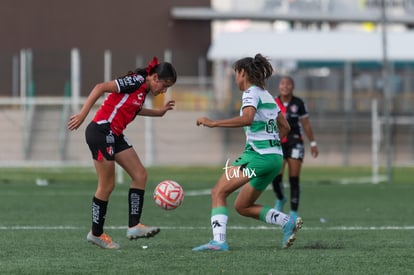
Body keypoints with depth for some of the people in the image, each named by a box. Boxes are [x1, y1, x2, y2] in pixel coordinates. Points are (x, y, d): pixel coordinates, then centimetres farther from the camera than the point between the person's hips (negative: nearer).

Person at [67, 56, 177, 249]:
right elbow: (101, 88, -22)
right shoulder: (136, 81, -15)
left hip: (114, 136, 10)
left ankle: (134, 226, 0)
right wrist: (82, 114, -26)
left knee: (140, 175, 3)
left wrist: (159, 112, 31)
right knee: (107, 185, -3)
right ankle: (96, 233, 11)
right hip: (101, 131, -10)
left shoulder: (143, 90, 13)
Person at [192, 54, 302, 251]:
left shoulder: (251, 93, -6)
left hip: (258, 155, -9)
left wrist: (213, 123, -23)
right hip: (276, 157, 9)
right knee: (242, 207, 16)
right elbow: (285, 127, 26)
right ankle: (287, 222, 2)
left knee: (218, 192, -8)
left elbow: (247, 118, -26)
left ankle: (218, 240, -23)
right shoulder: (267, 96, 21)